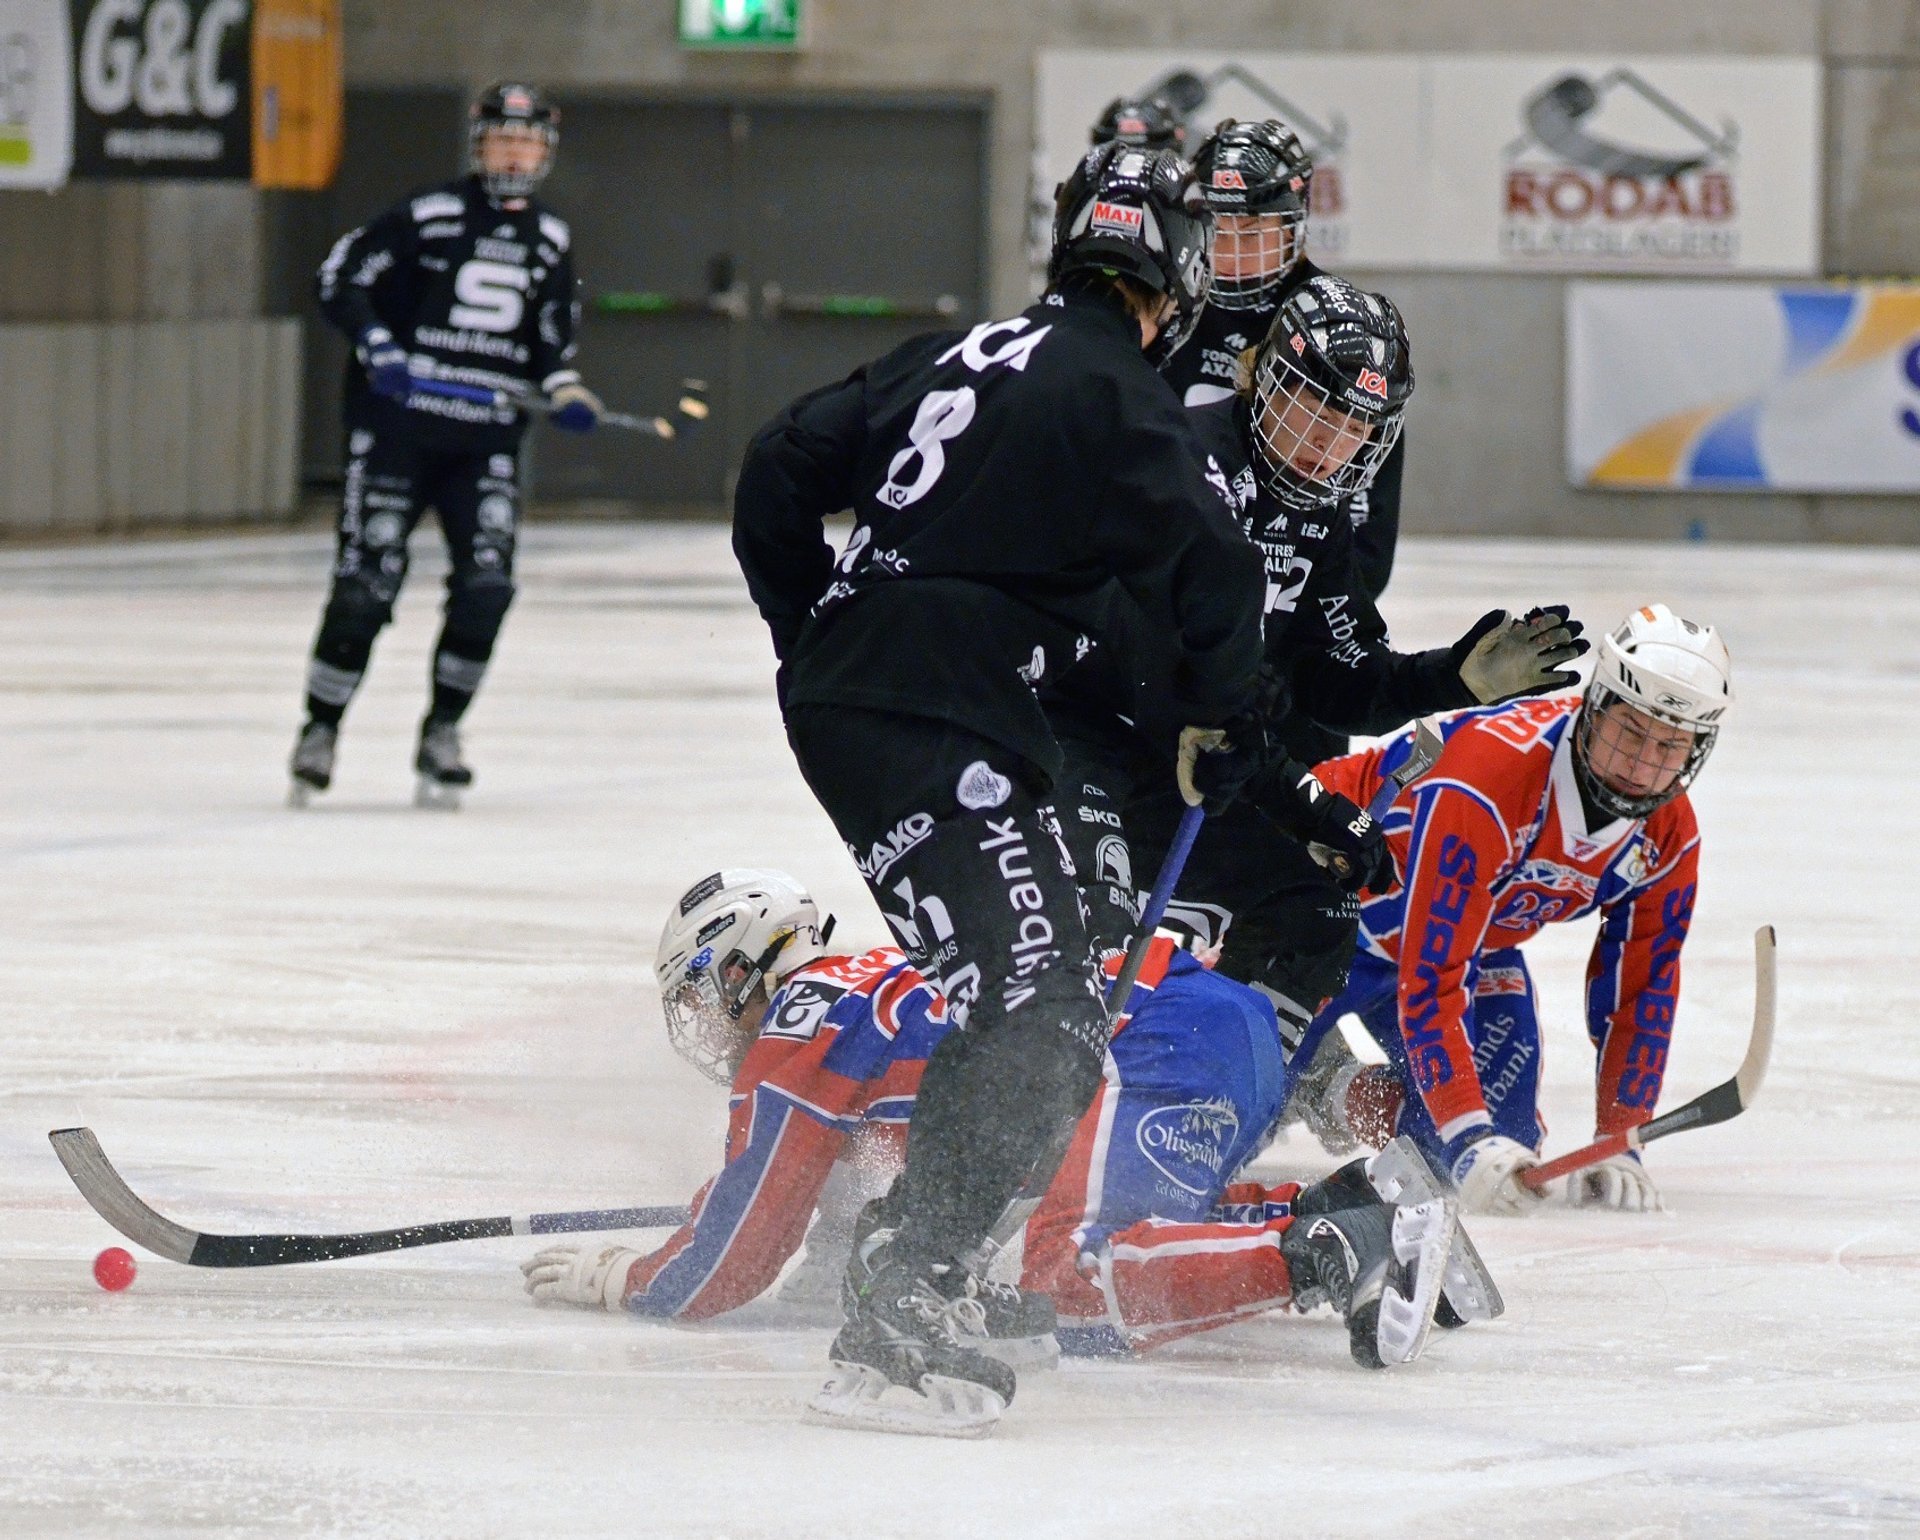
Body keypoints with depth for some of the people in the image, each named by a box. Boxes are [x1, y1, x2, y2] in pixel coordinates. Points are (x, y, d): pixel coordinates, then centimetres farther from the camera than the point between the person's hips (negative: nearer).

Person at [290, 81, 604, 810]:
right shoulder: (426, 218, -5)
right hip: (397, 422, -4)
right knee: (367, 579, -6)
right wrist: (376, 344, -18)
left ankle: (442, 732, 6)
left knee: (487, 582, -9)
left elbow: (552, 336, 19)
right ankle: (320, 729, 7)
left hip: (487, 438, 4)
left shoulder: (551, 241, 11)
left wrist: (565, 391, 0)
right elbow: (341, 277, -4)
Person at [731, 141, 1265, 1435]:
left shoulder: (967, 356, 18)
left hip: (842, 689, 10)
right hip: (936, 731, -10)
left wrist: (818, 633, 28)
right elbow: (1210, 572, -14)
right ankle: (894, 1324, -26)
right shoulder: (1121, 403, -7)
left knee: (1031, 994, 22)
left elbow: (784, 469, 21)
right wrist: (1210, 715, 6)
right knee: (1039, 1018, -16)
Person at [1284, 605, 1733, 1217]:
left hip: (1475, 940, 7)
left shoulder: (1669, 837, -14)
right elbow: (1430, 981, -39)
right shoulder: (1489, 771, -39)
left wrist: (1618, 1145, -10)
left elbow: (1640, 993, -3)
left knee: (1506, 1138, -3)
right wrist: (1470, 1142, -45)